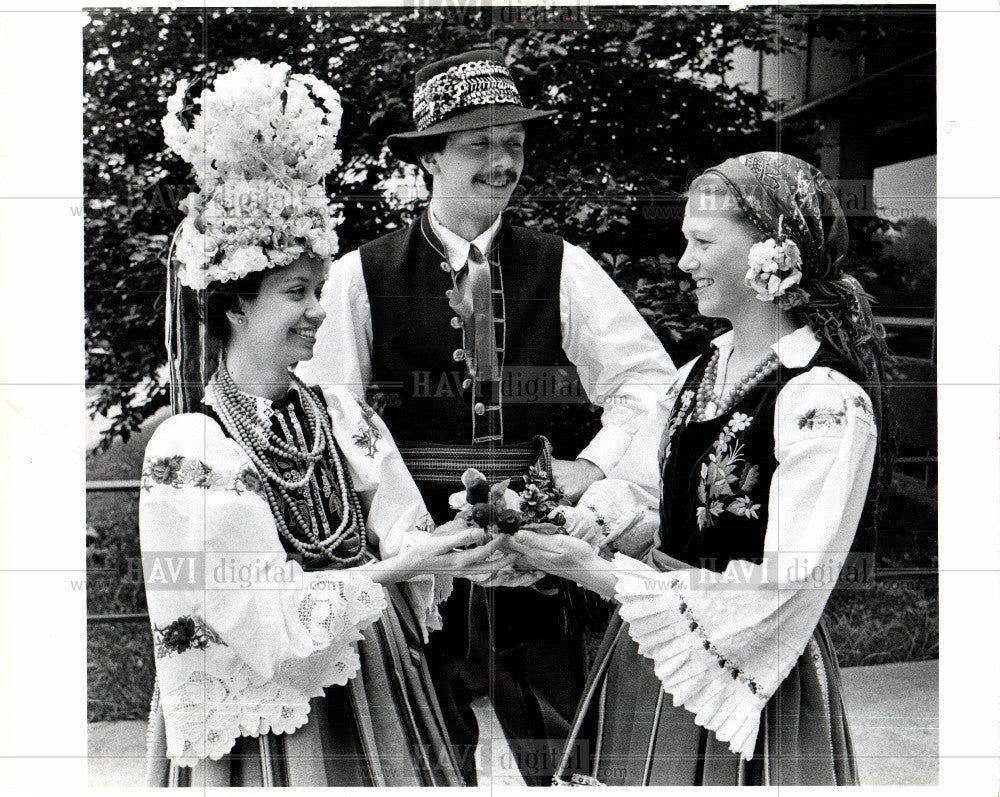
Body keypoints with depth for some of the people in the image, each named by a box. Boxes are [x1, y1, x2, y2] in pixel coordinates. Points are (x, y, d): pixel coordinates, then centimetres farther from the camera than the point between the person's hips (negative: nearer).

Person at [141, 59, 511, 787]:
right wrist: (392, 569, -24)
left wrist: (458, 549, -23)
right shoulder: (187, 449, -14)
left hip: (376, 708, 5)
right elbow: (262, 618, -17)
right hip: (262, 734, -5)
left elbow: (405, 543, -2)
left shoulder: (348, 420, 2)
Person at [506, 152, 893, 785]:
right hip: (646, 655, 7)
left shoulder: (829, 404, -20)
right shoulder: (703, 370, 5)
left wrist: (601, 574, -22)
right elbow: (639, 489, 12)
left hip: (748, 678, -7)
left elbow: (785, 595, -22)